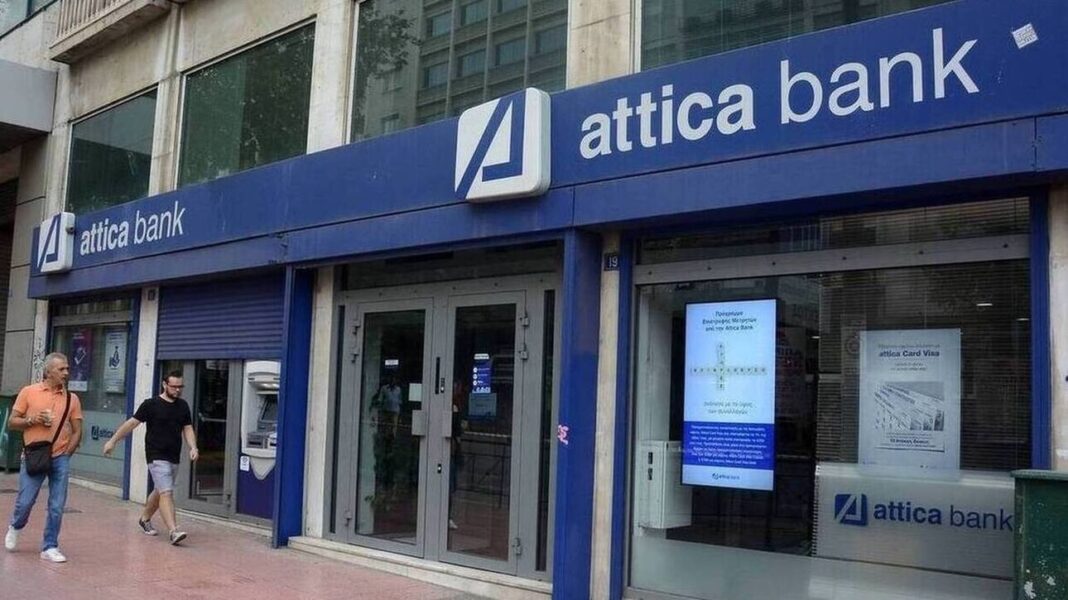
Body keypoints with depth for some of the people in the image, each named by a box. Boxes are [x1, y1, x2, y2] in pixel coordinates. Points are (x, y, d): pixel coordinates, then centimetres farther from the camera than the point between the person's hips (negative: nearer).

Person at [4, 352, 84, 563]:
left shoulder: (72, 399, 5)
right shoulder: (29, 392, 1)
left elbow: (77, 431, 8)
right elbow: (12, 422, 4)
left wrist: (66, 453, -2)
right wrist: (33, 420, -13)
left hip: (60, 459, 2)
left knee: (57, 507, -1)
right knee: (25, 502, 2)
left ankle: (49, 547, 12)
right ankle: (15, 527, 35)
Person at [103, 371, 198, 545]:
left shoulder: (183, 406, 8)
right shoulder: (151, 404, -7)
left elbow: (187, 429, 9)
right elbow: (132, 423, -4)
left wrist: (193, 447, -6)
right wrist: (113, 440, -5)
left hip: (174, 457, 6)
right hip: (157, 457, -6)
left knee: (159, 491, 19)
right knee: (166, 493, -15)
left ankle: (144, 519, 41)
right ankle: (174, 532, -21)